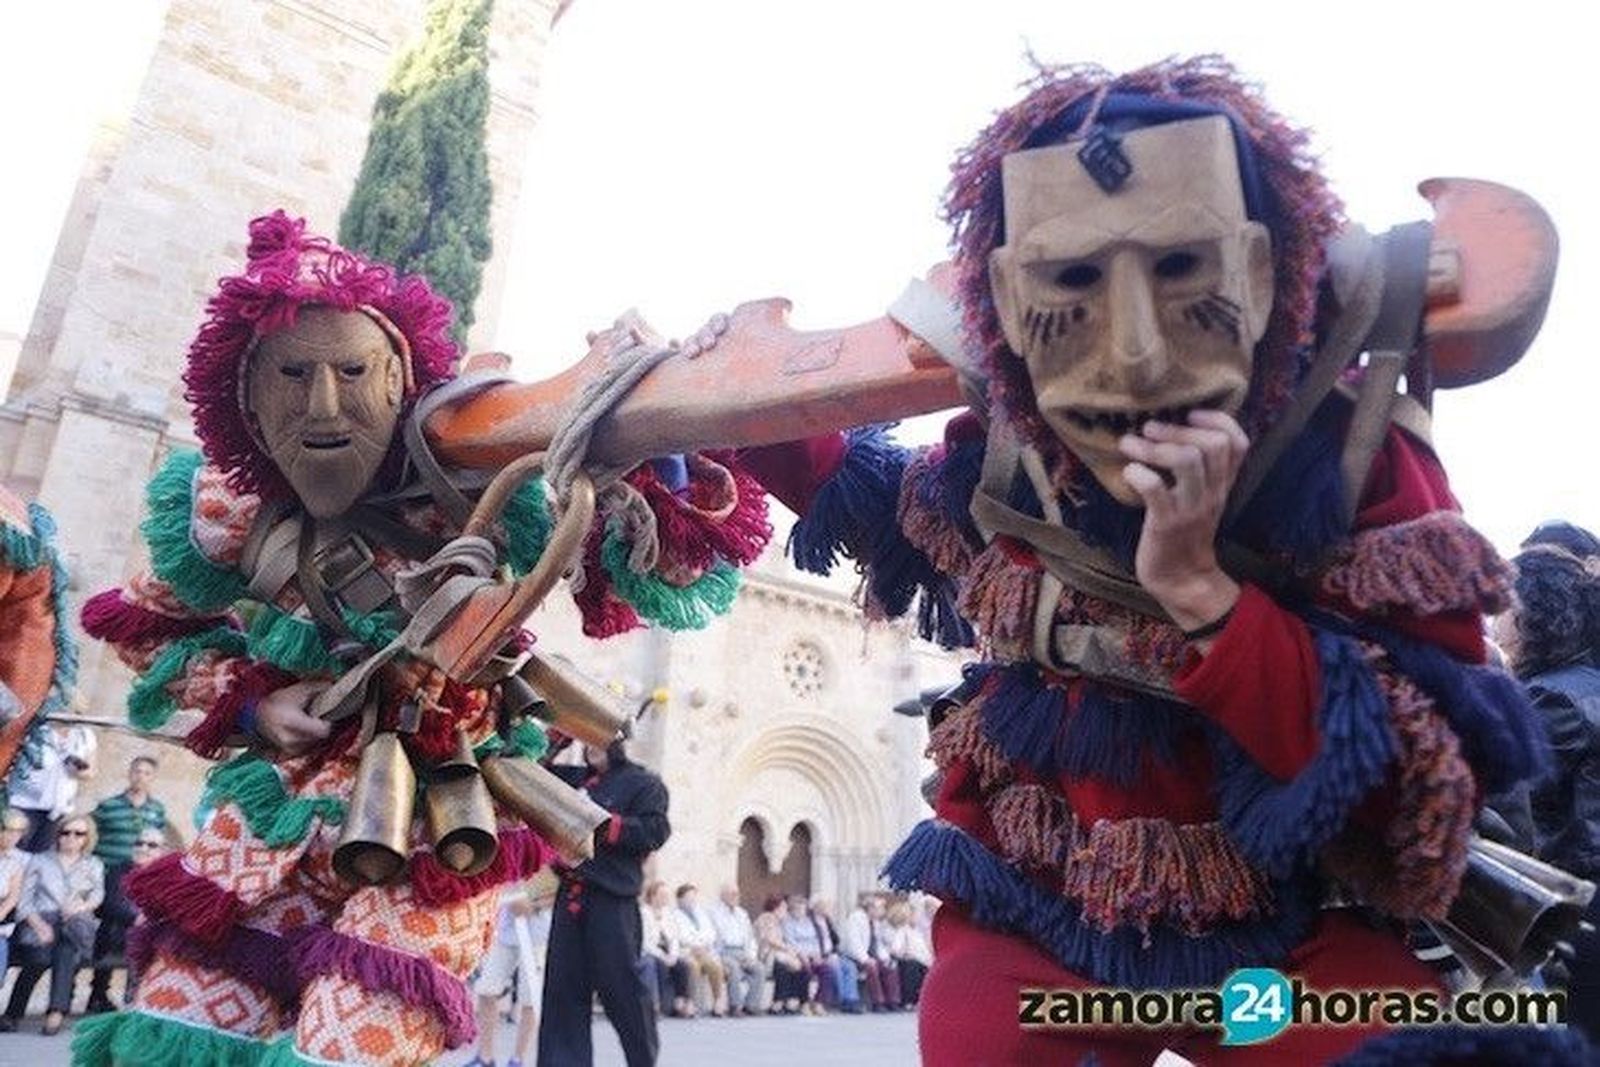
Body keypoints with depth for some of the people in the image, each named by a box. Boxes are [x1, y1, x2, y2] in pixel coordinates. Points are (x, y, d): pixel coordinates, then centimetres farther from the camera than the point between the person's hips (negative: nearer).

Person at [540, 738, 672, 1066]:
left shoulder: (643, 783, 1)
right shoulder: (576, 779, 17)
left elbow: (655, 831, -10)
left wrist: (600, 821, -14)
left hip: (611, 897, -5)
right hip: (570, 895, 6)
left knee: (620, 985, 1)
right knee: (563, 986, 5)